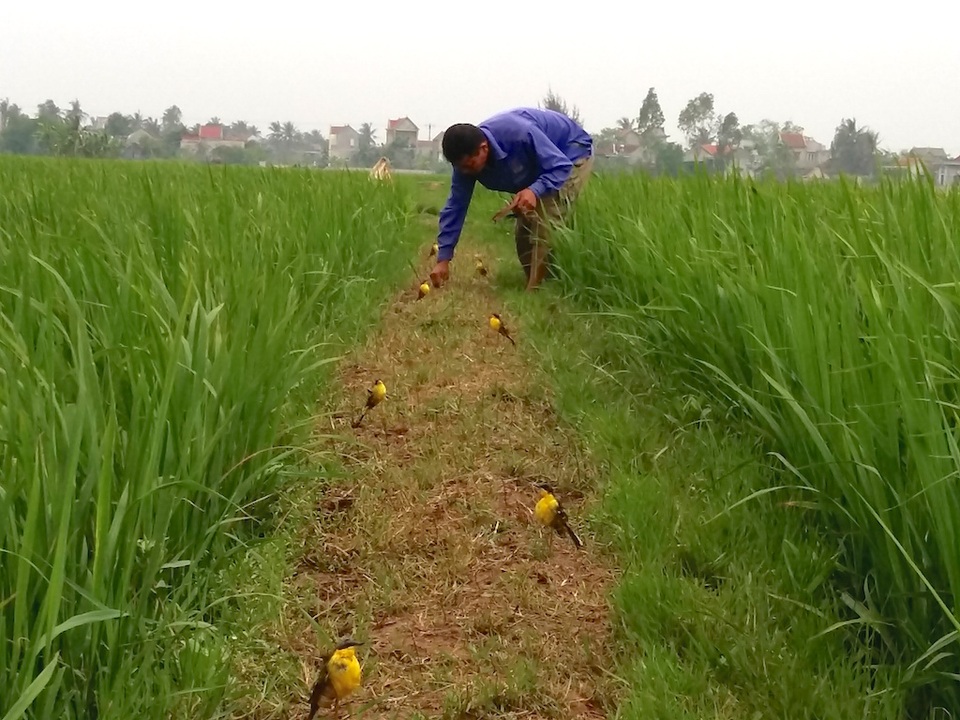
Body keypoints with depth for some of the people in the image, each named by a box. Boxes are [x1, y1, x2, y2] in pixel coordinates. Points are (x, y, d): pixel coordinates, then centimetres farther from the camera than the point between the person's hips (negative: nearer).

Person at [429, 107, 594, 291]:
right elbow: (455, 206, -15)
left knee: (545, 222, -24)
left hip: (573, 152, -7)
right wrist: (443, 259, -20)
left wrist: (534, 190, -53)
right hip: (540, 163, 8)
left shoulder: (519, 135, -42)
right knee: (524, 228, 3)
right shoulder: (466, 159, -20)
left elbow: (562, 166, -34)